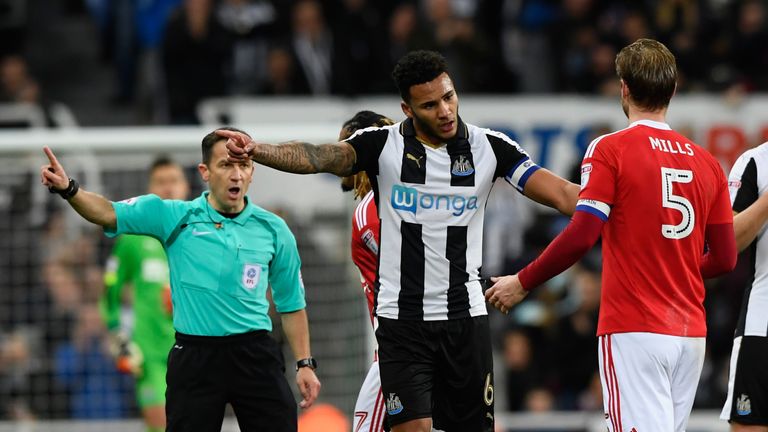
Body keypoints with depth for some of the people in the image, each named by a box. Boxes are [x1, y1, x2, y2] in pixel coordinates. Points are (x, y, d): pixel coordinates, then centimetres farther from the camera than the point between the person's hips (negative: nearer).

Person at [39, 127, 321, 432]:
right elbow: (110, 214, -8)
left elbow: (291, 304, 13)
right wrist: (68, 189, -26)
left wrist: (305, 364, 8)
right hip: (194, 358, -1)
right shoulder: (174, 217, 1)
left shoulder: (273, 230, 5)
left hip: (255, 357, 1)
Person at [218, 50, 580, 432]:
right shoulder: (383, 145, -5)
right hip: (401, 318, -2)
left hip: (466, 318, 2)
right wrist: (256, 150, -38)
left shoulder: (489, 146, -1)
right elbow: (315, 157, -20)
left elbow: (562, 194, -4)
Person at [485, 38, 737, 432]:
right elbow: (725, 258, 11)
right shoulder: (707, 163, 10)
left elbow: (581, 236, -13)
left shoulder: (610, 149, -6)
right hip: (691, 333, 6)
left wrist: (522, 283, -1)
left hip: (634, 330, -5)